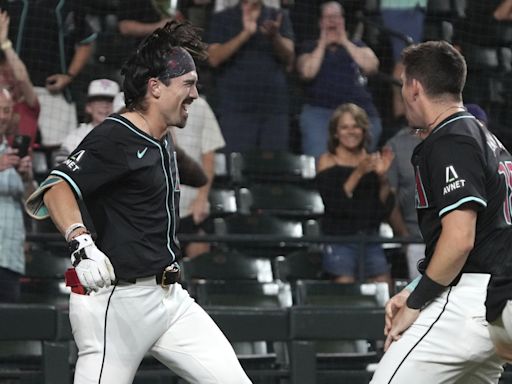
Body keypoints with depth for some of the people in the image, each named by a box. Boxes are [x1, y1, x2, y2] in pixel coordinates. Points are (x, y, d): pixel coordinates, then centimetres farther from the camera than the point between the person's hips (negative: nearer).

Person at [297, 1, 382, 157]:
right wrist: (323, 44, 5)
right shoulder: (310, 48, 17)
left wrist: (345, 42, 5)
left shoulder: (357, 46, 20)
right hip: (319, 111, -1)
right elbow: (307, 73, -4)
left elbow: (371, 66, 0)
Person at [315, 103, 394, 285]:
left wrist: (383, 177, -9)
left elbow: (386, 207, 5)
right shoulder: (327, 161, 2)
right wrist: (358, 173, -18)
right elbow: (334, 203, -13)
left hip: (370, 239, 4)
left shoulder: (371, 161, 10)